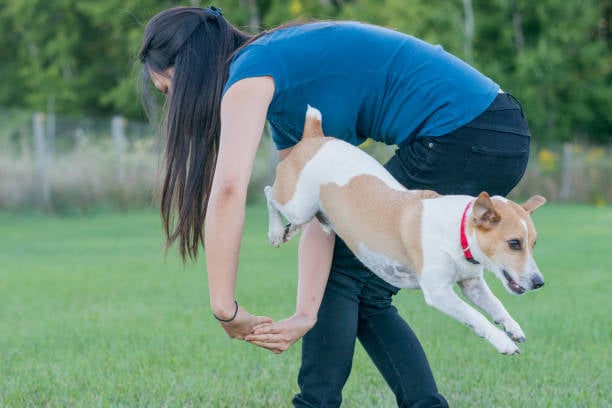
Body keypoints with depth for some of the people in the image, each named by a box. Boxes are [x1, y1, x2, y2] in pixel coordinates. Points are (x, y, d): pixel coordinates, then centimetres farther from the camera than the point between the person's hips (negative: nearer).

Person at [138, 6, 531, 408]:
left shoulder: (252, 71, -6)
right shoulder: (285, 105, 20)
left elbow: (228, 189, -21)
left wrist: (224, 307, -17)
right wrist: (306, 314, -2)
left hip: (459, 136, -9)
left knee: (342, 268, 6)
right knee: (365, 294, 15)